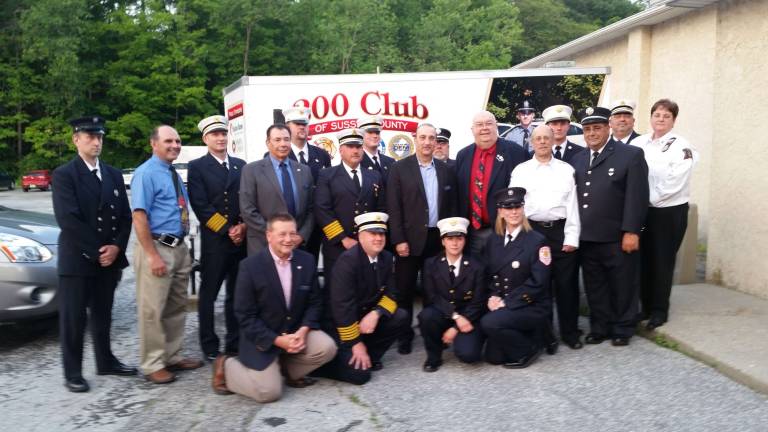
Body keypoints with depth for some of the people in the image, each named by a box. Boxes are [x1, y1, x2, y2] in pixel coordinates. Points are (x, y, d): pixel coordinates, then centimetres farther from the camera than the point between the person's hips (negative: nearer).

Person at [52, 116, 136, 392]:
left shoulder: (114, 175, 12)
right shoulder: (64, 175, -6)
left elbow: (125, 216, 9)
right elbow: (68, 220, -15)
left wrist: (116, 247, -6)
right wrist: (96, 251, -15)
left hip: (109, 258, 5)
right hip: (76, 259, -5)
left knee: (103, 315, 16)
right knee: (73, 318, 3)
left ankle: (105, 362, 28)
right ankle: (72, 373, 13)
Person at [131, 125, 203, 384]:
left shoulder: (175, 174, 13)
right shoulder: (146, 173, -11)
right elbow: (139, 218, -18)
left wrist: (183, 246, 12)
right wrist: (153, 255, -21)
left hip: (179, 248, 9)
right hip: (157, 247, -9)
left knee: (177, 307, 16)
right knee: (152, 310, -1)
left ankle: (173, 357, 28)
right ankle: (152, 365, 11)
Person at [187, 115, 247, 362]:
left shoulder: (240, 165, 14)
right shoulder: (197, 167, 1)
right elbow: (201, 206, -8)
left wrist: (242, 227, -4)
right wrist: (227, 230, -11)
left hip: (242, 239, 4)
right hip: (214, 240, -4)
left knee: (237, 294, 9)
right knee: (209, 294, 3)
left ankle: (235, 343, 19)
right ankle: (209, 347, 13)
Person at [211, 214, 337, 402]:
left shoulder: (307, 261, -2)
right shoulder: (250, 265, -15)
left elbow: (315, 302, 3)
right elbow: (245, 316, -14)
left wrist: (303, 330, -15)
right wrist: (278, 340, -20)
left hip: (297, 332, 4)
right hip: (262, 340, -4)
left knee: (327, 347, -20)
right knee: (269, 392, -15)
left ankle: (288, 369, 11)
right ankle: (226, 367, 13)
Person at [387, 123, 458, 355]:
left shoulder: (446, 170, 8)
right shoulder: (400, 168, -2)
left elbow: (452, 206, 11)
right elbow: (393, 207, -6)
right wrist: (399, 239, -12)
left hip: (437, 238, 3)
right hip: (410, 238, -3)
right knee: (405, 289, 5)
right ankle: (405, 335, 18)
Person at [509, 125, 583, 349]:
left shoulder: (566, 169, 6)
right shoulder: (520, 170, 6)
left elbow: (572, 204, 2)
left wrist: (571, 238, -5)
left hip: (561, 231, 0)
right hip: (532, 231, 0)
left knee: (566, 283, 4)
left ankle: (570, 331, 18)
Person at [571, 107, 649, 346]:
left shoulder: (631, 155, -5)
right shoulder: (578, 159, 13)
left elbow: (637, 197, -10)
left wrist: (631, 232, -15)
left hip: (618, 238, -5)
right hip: (587, 238, 5)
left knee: (622, 286, 9)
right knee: (594, 287, 13)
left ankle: (622, 329, 23)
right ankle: (600, 327, 26)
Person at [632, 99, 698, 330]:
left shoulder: (681, 146, -6)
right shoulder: (638, 143, 6)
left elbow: (675, 182, -14)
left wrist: (649, 199, -14)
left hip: (670, 211, -4)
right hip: (642, 210, 4)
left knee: (662, 261, 4)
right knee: (644, 259, 10)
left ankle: (659, 310, 17)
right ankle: (646, 305, 25)